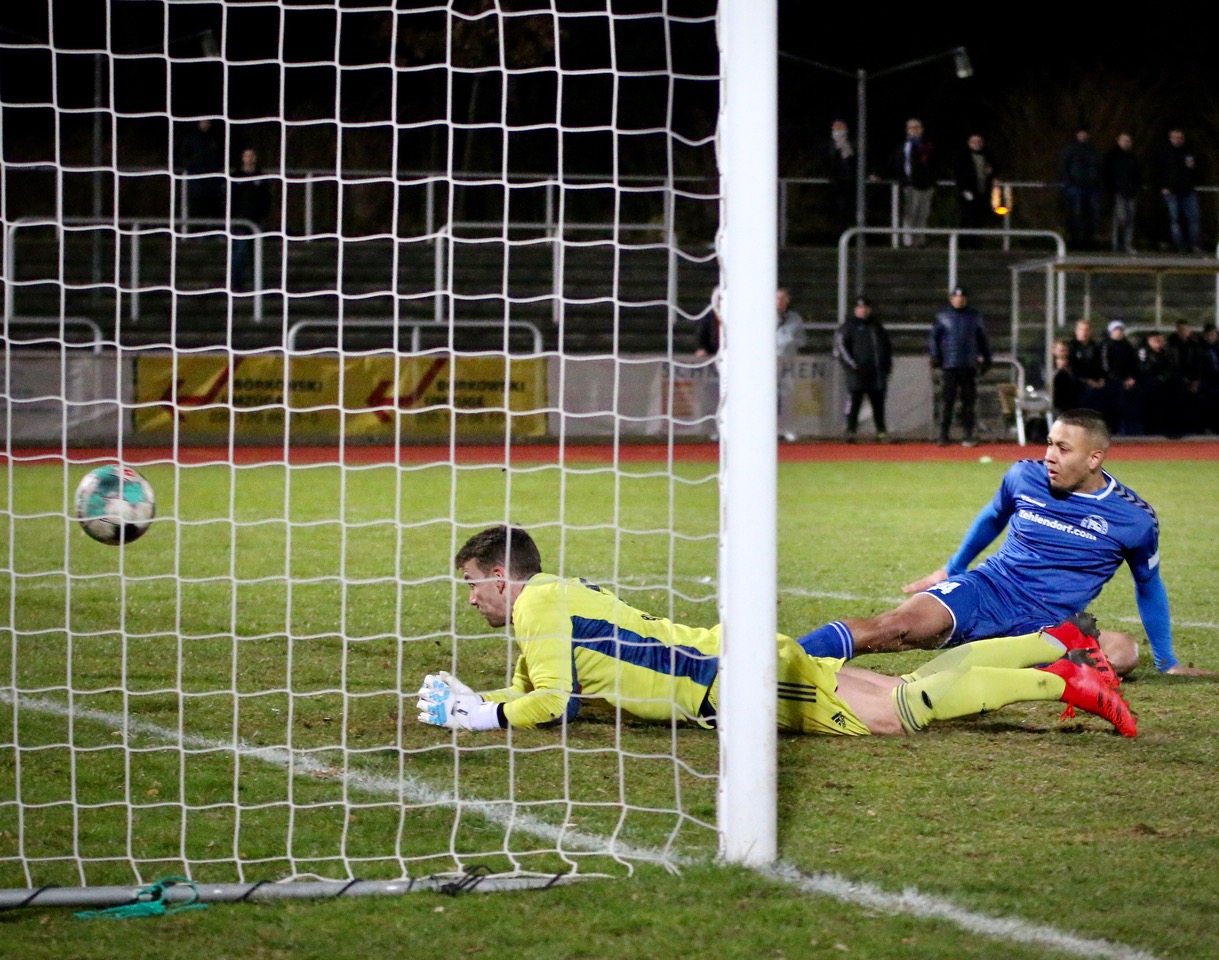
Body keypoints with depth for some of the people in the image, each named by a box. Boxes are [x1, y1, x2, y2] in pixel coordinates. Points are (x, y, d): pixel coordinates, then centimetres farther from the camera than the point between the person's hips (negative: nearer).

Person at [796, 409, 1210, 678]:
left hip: (1045, 625, 0)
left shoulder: (1133, 518, -3)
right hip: (982, 591, 0)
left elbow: (1148, 585, 14)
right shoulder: (1024, 477, 1)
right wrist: (953, 568, 33)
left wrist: (1168, 662, 19)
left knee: (1122, 650, -32)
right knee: (902, 624, -29)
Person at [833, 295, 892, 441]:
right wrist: (851, 365, -13)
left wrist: (887, 366, 15)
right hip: (858, 373, -5)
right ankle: (850, 431, -6)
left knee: (878, 402, 6)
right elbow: (840, 347, -6)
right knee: (855, 401, -8)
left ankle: (881, 431, 12)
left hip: (877, 372, 5)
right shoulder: (848, 325, 2)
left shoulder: (877, 326, 19)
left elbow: (887, 346, 25)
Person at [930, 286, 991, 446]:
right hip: (949, 365, -2)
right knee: (947, 400, -4)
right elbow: (934, 336, 5)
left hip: (969, 366, 2)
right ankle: (943, 435, 0)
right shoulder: (942, 316, 5)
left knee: (969, 401, 2)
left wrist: (986, 357, 13)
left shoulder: (974, 317, 10)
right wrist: (935, 356, -4)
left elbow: (982, 337, 16)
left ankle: (968, 435, 6)